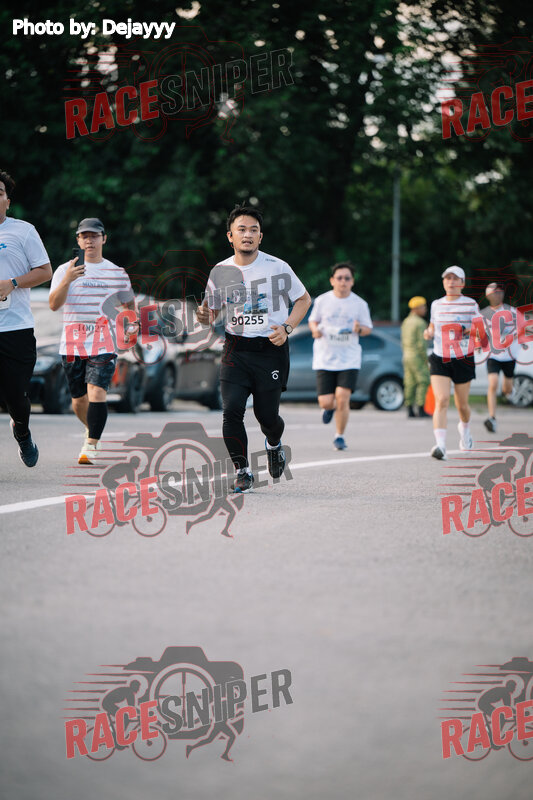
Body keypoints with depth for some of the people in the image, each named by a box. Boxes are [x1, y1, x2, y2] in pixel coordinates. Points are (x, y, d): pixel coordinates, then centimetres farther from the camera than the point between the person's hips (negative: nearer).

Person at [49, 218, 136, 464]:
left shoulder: (117, 273, 10)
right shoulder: (65, 270, 4)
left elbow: (130, 304, 25)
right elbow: (54, 305, -11)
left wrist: (132, 324, 7)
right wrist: (67, 281, -27)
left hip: (103, 344, -1)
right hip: (72, 345, 1)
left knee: (97, 393, -19)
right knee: (79, 399, 10)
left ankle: (91, 446, -17)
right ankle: (91, 430, 39)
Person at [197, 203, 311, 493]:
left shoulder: (277, 267, -4)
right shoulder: (220, 271, 4)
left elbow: (303, 299, 8)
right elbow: (212, 311, 16)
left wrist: (286, 327, -7)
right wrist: (204, 316, -9)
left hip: (271, 350, -2)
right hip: (235, 351, 2)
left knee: (267, 415, 1)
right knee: (231, 410, -14)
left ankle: (274, 443, 38)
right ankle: (242, 471, 0)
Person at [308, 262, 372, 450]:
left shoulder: (359, 304, 0)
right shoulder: (322, 300, 1)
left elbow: (368, 328, 9)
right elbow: (313, 320, 15)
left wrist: (359, 329, -14)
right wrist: (315, 330, -8)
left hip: (349, 359, -1)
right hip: (325, 358, 1)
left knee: (343, 399, -15)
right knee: (326, 402, -5)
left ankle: (339, 437, 5)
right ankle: (330, 408, 35)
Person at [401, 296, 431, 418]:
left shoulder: (406, 322, 13)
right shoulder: (420, 323, -13)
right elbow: (421, 343, -17)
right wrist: (425, 359, -11)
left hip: (407, 356, 8)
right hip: (417, 357, -8)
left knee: (410, 383, 7)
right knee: (423, 382, -4)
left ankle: (410, 409, 6)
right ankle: (420, 409, -7)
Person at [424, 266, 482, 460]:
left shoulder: (471, 304, 0)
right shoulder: (436, 304, 9)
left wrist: (471, 330, -18)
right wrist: (429, 332, 1)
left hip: (463, 359, -1)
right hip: (439, 359, 1)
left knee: (461, 404, 11)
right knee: (441, 400, -17)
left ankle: (465, 428, 45)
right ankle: (440, 445, -25)